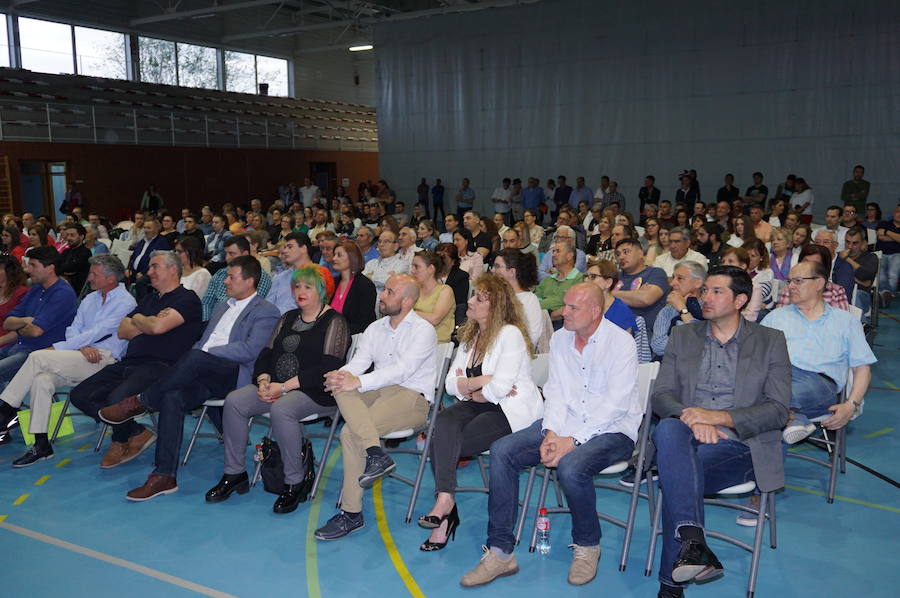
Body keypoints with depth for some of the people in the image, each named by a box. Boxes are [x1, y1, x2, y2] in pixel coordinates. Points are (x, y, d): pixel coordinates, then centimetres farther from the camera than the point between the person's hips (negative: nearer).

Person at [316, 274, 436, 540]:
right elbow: (360, 361, 5)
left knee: (350, 432, -28)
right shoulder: (375, 328, 17)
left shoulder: (423, 331, -5)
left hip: (413, 397, -6)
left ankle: (351, 513, -18)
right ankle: (376, 453, -38)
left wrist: (357, 382, -27)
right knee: (342, 389, -28)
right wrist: (341, 375, -20)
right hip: (379, 391, 6)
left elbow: (402, 369, -19)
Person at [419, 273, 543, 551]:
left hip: (513, 410, -7)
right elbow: (451, 383, 8)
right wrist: (483, 381, -8)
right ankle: (445, 502, -27)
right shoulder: (470, 335, 16)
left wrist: (470, 389, -3)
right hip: (479, 405, 7)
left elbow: (500, 387, -20)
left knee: (442, 443, -25)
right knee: (445, 421, -26)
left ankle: (444, 503, -11)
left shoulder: (510, 334, -10)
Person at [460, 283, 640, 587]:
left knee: (571, 467, -36)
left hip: (612, 429, -6)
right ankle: (500, 553, -8)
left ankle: (587, 546, -4)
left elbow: (616, 404, -17)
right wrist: (550, 433, -11)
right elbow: (556, 392, 7)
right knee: (502, 450, -14)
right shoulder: (559, 339, 8)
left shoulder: (620, 342, -11)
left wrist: (573, 440, -22)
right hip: (564, 424, 6)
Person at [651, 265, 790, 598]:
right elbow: (660, 395, 8)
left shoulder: (770, 342, 9)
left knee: (678, 475, -32)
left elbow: (778, 410, -1)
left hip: (740, 448, -2)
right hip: (686, 440, 2)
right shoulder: (682, 336, 16)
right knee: (668, 428, -35)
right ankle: (692, 542, -45)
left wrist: (717, 416, -15)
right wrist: (691, 419, -15)